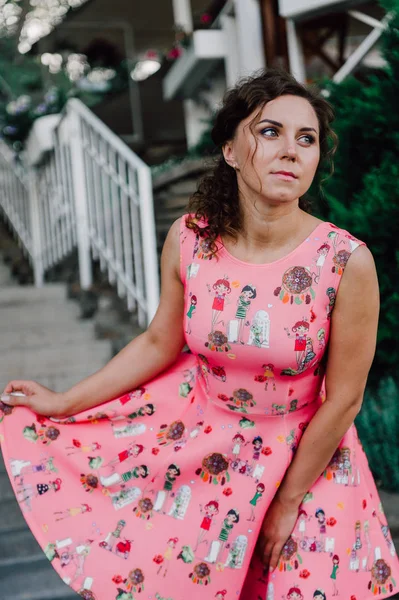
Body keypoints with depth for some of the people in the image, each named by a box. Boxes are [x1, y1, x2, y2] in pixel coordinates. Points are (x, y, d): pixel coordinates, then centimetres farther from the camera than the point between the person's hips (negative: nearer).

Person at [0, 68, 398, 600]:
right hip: (199, 430, 3)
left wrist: (288, 503, -7)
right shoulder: (189, 239, -17)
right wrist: (63, 403, 6)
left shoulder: (346, 262, -26)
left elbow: (342, 401, -16)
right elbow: (159, 343, 0)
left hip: (301, 449, -2)